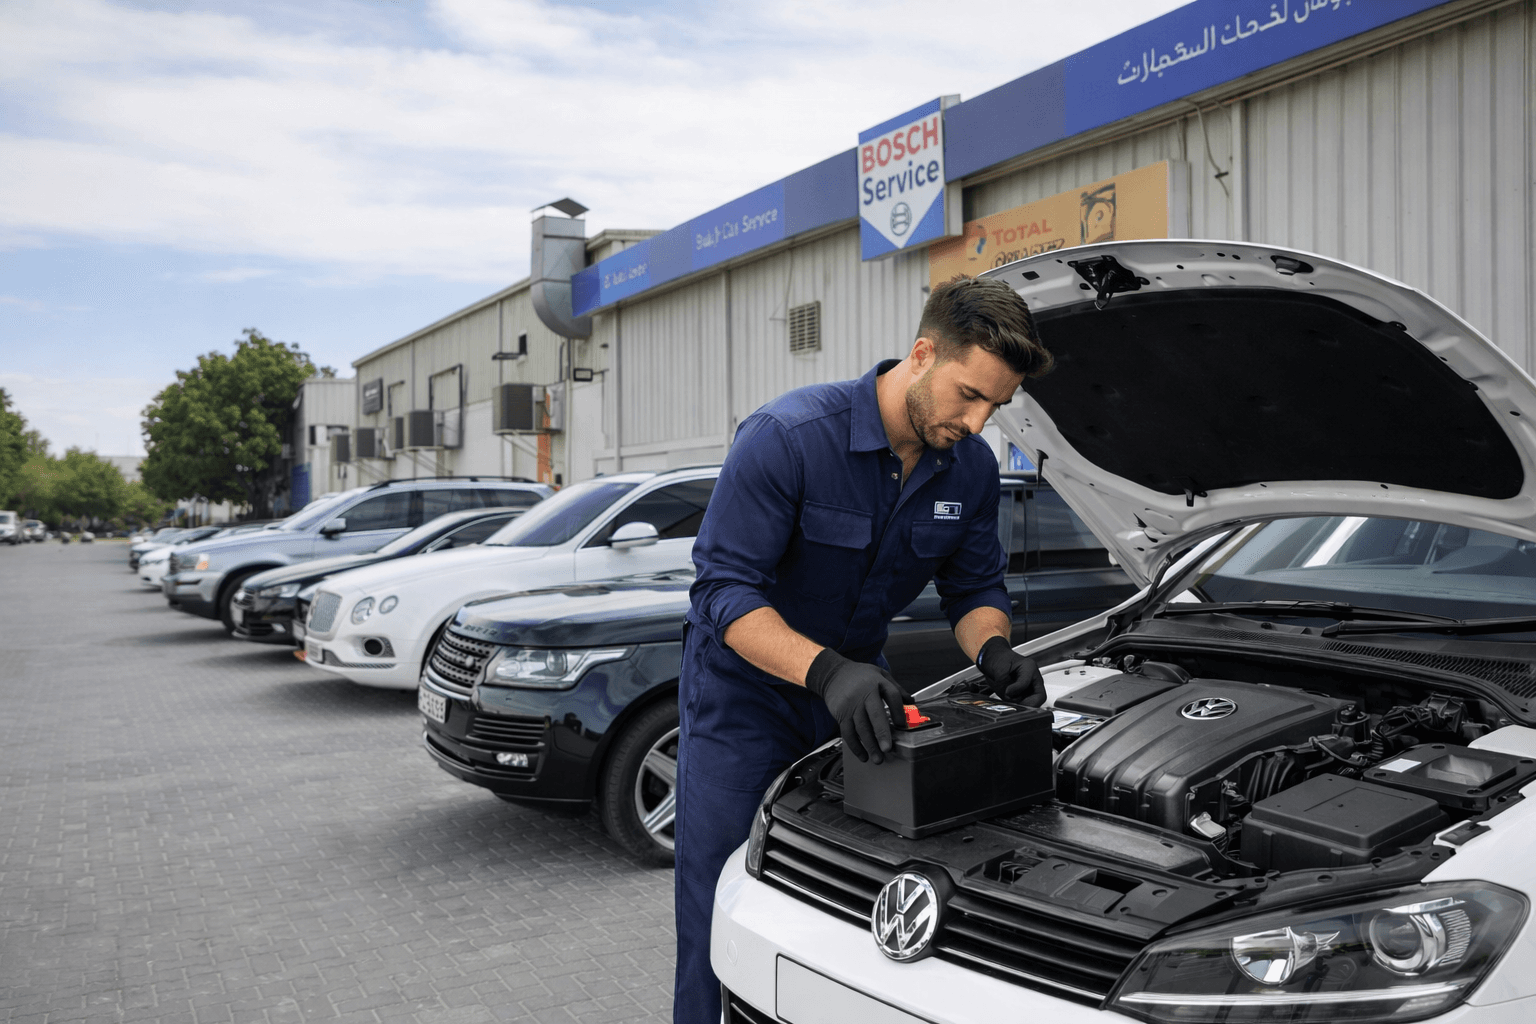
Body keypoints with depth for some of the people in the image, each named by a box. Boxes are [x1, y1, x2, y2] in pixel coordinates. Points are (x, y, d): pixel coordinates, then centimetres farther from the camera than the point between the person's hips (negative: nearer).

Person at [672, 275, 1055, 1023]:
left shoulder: (972, 466, -7)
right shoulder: (787, 435, -26)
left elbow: (976, 589, 3)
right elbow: (727, 590, -28)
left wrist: (993, 652, -19)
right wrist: (828, 672, -40)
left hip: (856, 692, 5)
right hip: (743, 692, -5)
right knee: (723, 909, 0)